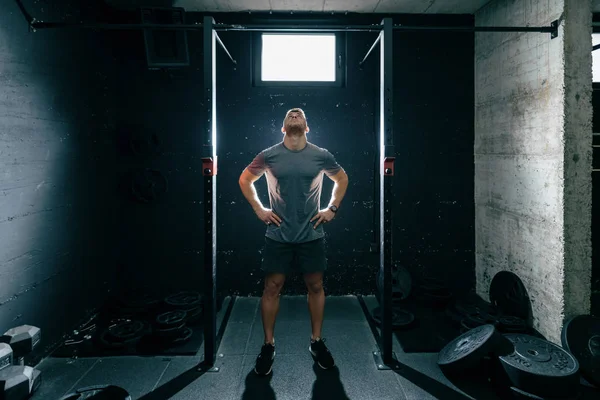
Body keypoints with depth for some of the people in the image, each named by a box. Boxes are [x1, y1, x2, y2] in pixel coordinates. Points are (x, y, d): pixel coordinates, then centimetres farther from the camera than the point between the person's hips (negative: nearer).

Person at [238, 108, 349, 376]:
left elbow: (342, 178, 15)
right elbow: (245, 179, 11)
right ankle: (268, 345, 19)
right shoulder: (269, 155, -2)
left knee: (315, 286, 8)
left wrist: (332, 208, 7)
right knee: (272, 287, 3)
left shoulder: (321, 155, -1)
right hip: (278, 235, 0)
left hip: (312, 235, 1)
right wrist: (258, 209, 3)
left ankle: (316, 341, 27)